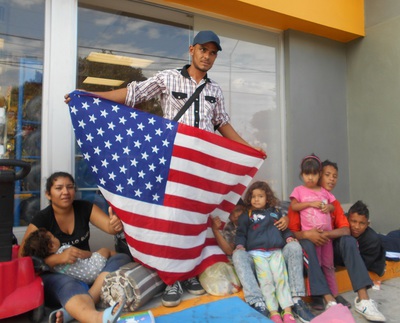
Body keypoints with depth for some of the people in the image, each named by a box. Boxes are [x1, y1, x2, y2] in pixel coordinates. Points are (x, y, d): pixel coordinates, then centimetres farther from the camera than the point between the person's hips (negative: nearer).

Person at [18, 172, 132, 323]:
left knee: (122, 258, -23)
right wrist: (59, 258, -31)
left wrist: (115, 224, -39)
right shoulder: (40, 220, -9)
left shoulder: (85, 208, -2)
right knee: (67, 284, -38)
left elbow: (109, 227, -14)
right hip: (55, 276, -3)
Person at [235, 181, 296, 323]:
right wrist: (240, 245, -9)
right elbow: (241, 233, 6)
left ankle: (288, 311, 2)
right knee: (266, 281, -7)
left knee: (281, 278, -5)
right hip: (257, 253, -2)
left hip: (276, 251, 2)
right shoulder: (246, 215, 7)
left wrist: (289, 237, 4)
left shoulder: (275, 212, 15)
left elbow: (284, 228, 21)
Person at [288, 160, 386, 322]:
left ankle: (363, 299, -30)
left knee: (349, 240, -24)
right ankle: (329, 300, -42)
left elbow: (346, 230, -10)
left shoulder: (335, 203, 5)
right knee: (305, 244, -36)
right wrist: (306, 234, -35)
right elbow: (291, 232, -13)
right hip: (310, 247, -4)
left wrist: (327, 234, -29)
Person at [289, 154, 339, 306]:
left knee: (329, 266, 11)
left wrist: (329, 207, -5)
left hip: (326, 233, 4)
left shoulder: (324, 191, 11)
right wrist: (310, 203, -16)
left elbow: (333, 206, 17)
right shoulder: (299, 190, 0)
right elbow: (293, 206, -9)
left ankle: (334, 296, 19)